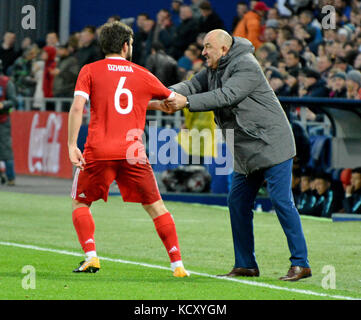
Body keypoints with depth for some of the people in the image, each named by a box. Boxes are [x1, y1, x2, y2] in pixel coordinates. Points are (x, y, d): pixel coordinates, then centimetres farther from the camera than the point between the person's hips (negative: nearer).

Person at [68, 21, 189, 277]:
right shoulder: (143, 75, 13)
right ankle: (177, 264, 6)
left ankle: (91, 257, 2)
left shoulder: (89, 71, 8)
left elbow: (77, 107, -5)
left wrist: (72, 145, -6)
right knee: (156, 206, 11)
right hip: (132, 152, 1)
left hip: (98, 151, -1)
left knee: (80, 203, 18)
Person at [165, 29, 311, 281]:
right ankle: (246, 265, 15)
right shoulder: (213, 71, 13)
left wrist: (187, 102, -28)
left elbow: (226, 96, -25)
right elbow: (193, 85, 3)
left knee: (282, 201, -12)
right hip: (246, 153, 10)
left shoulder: (246, 66, -15)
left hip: (272, 144, -10)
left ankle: (301, 264, -11)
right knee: (238, 203, 8)